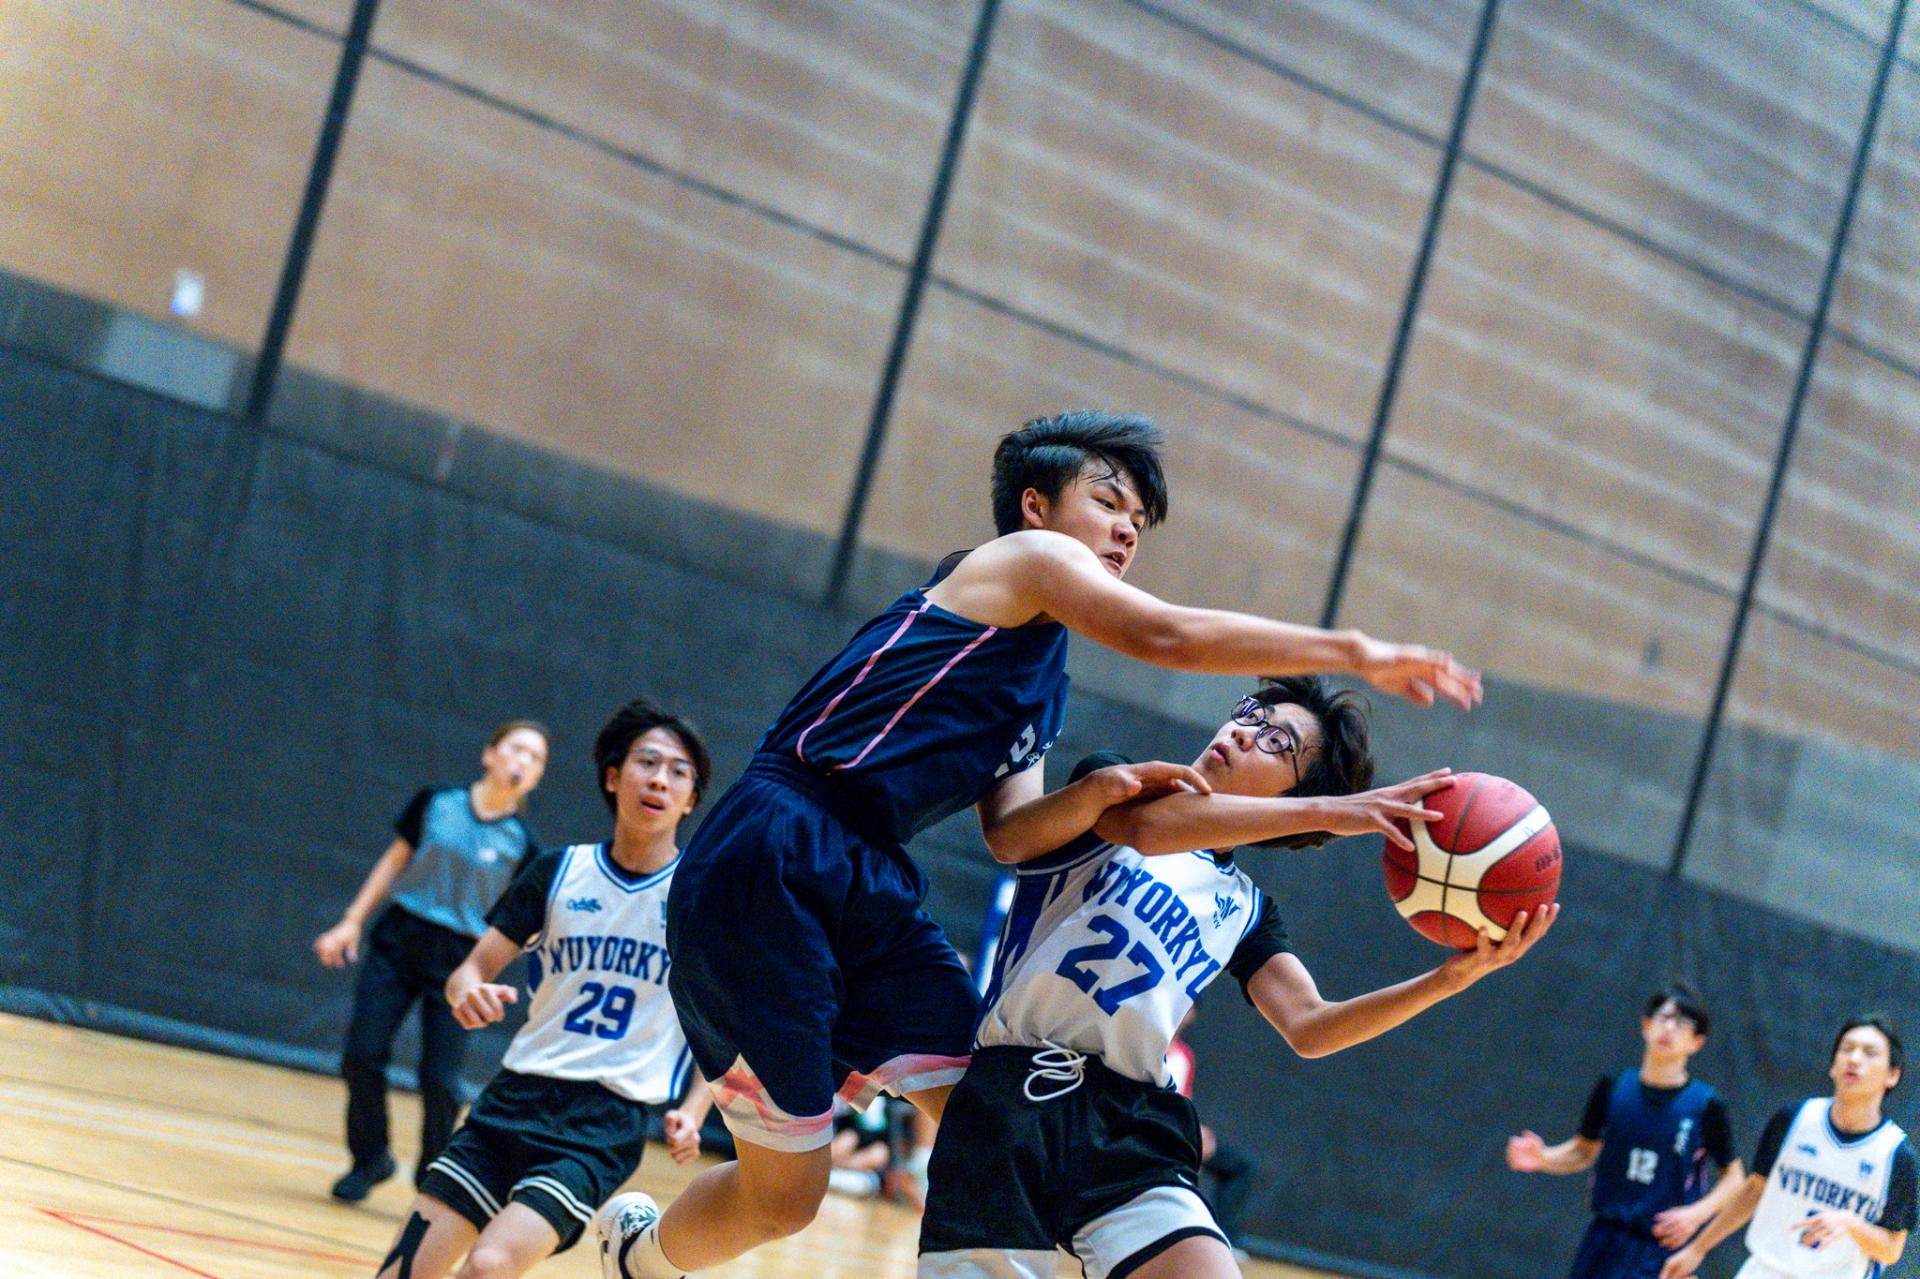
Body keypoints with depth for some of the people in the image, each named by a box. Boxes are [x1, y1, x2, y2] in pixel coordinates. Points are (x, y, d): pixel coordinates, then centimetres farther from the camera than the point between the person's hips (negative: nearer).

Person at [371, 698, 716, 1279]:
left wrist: (693, 1112, -10)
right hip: (514, 1099, 3)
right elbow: (474, 967, 8)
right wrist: (469, 992, -15)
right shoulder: (560, 871, 8)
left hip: (606, 1122, -3)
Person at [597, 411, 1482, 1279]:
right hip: (771, 872, -9)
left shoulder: (1042, 683, 23)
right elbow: (1168, 636, -17)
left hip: (871, 886, 9)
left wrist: (1097, 794, -7)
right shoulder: (1029, 556, -2)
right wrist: (1356, 654, -13)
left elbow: (1010, 832, 13)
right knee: (784, 1193, -1)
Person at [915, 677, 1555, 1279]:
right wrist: (1327, 812, -18)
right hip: (1010, 1100, -3)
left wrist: (1452, 976, -7)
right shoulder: (1110, 780, 11)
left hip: (1134, 1132, 3)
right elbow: (1144, 822, -14)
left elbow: (1308, 1027, 5)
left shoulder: (1245, 908, 19)